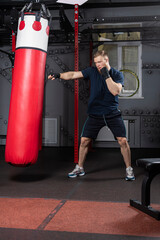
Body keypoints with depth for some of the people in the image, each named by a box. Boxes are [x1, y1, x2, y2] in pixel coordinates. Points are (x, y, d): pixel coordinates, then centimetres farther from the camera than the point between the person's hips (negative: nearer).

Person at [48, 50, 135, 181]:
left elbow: (115, 91, -19)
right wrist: (59, 75, -15)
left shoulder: (117, 74, -4)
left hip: (113, 114, -1)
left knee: (123, 140, -7)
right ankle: (80, 168, 19)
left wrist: (106, 75, -22)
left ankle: (129, 169, 12)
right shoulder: (92, 71, 0)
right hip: (95, 114, 2)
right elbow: (73, 74, -3)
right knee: (84, 140, 0)